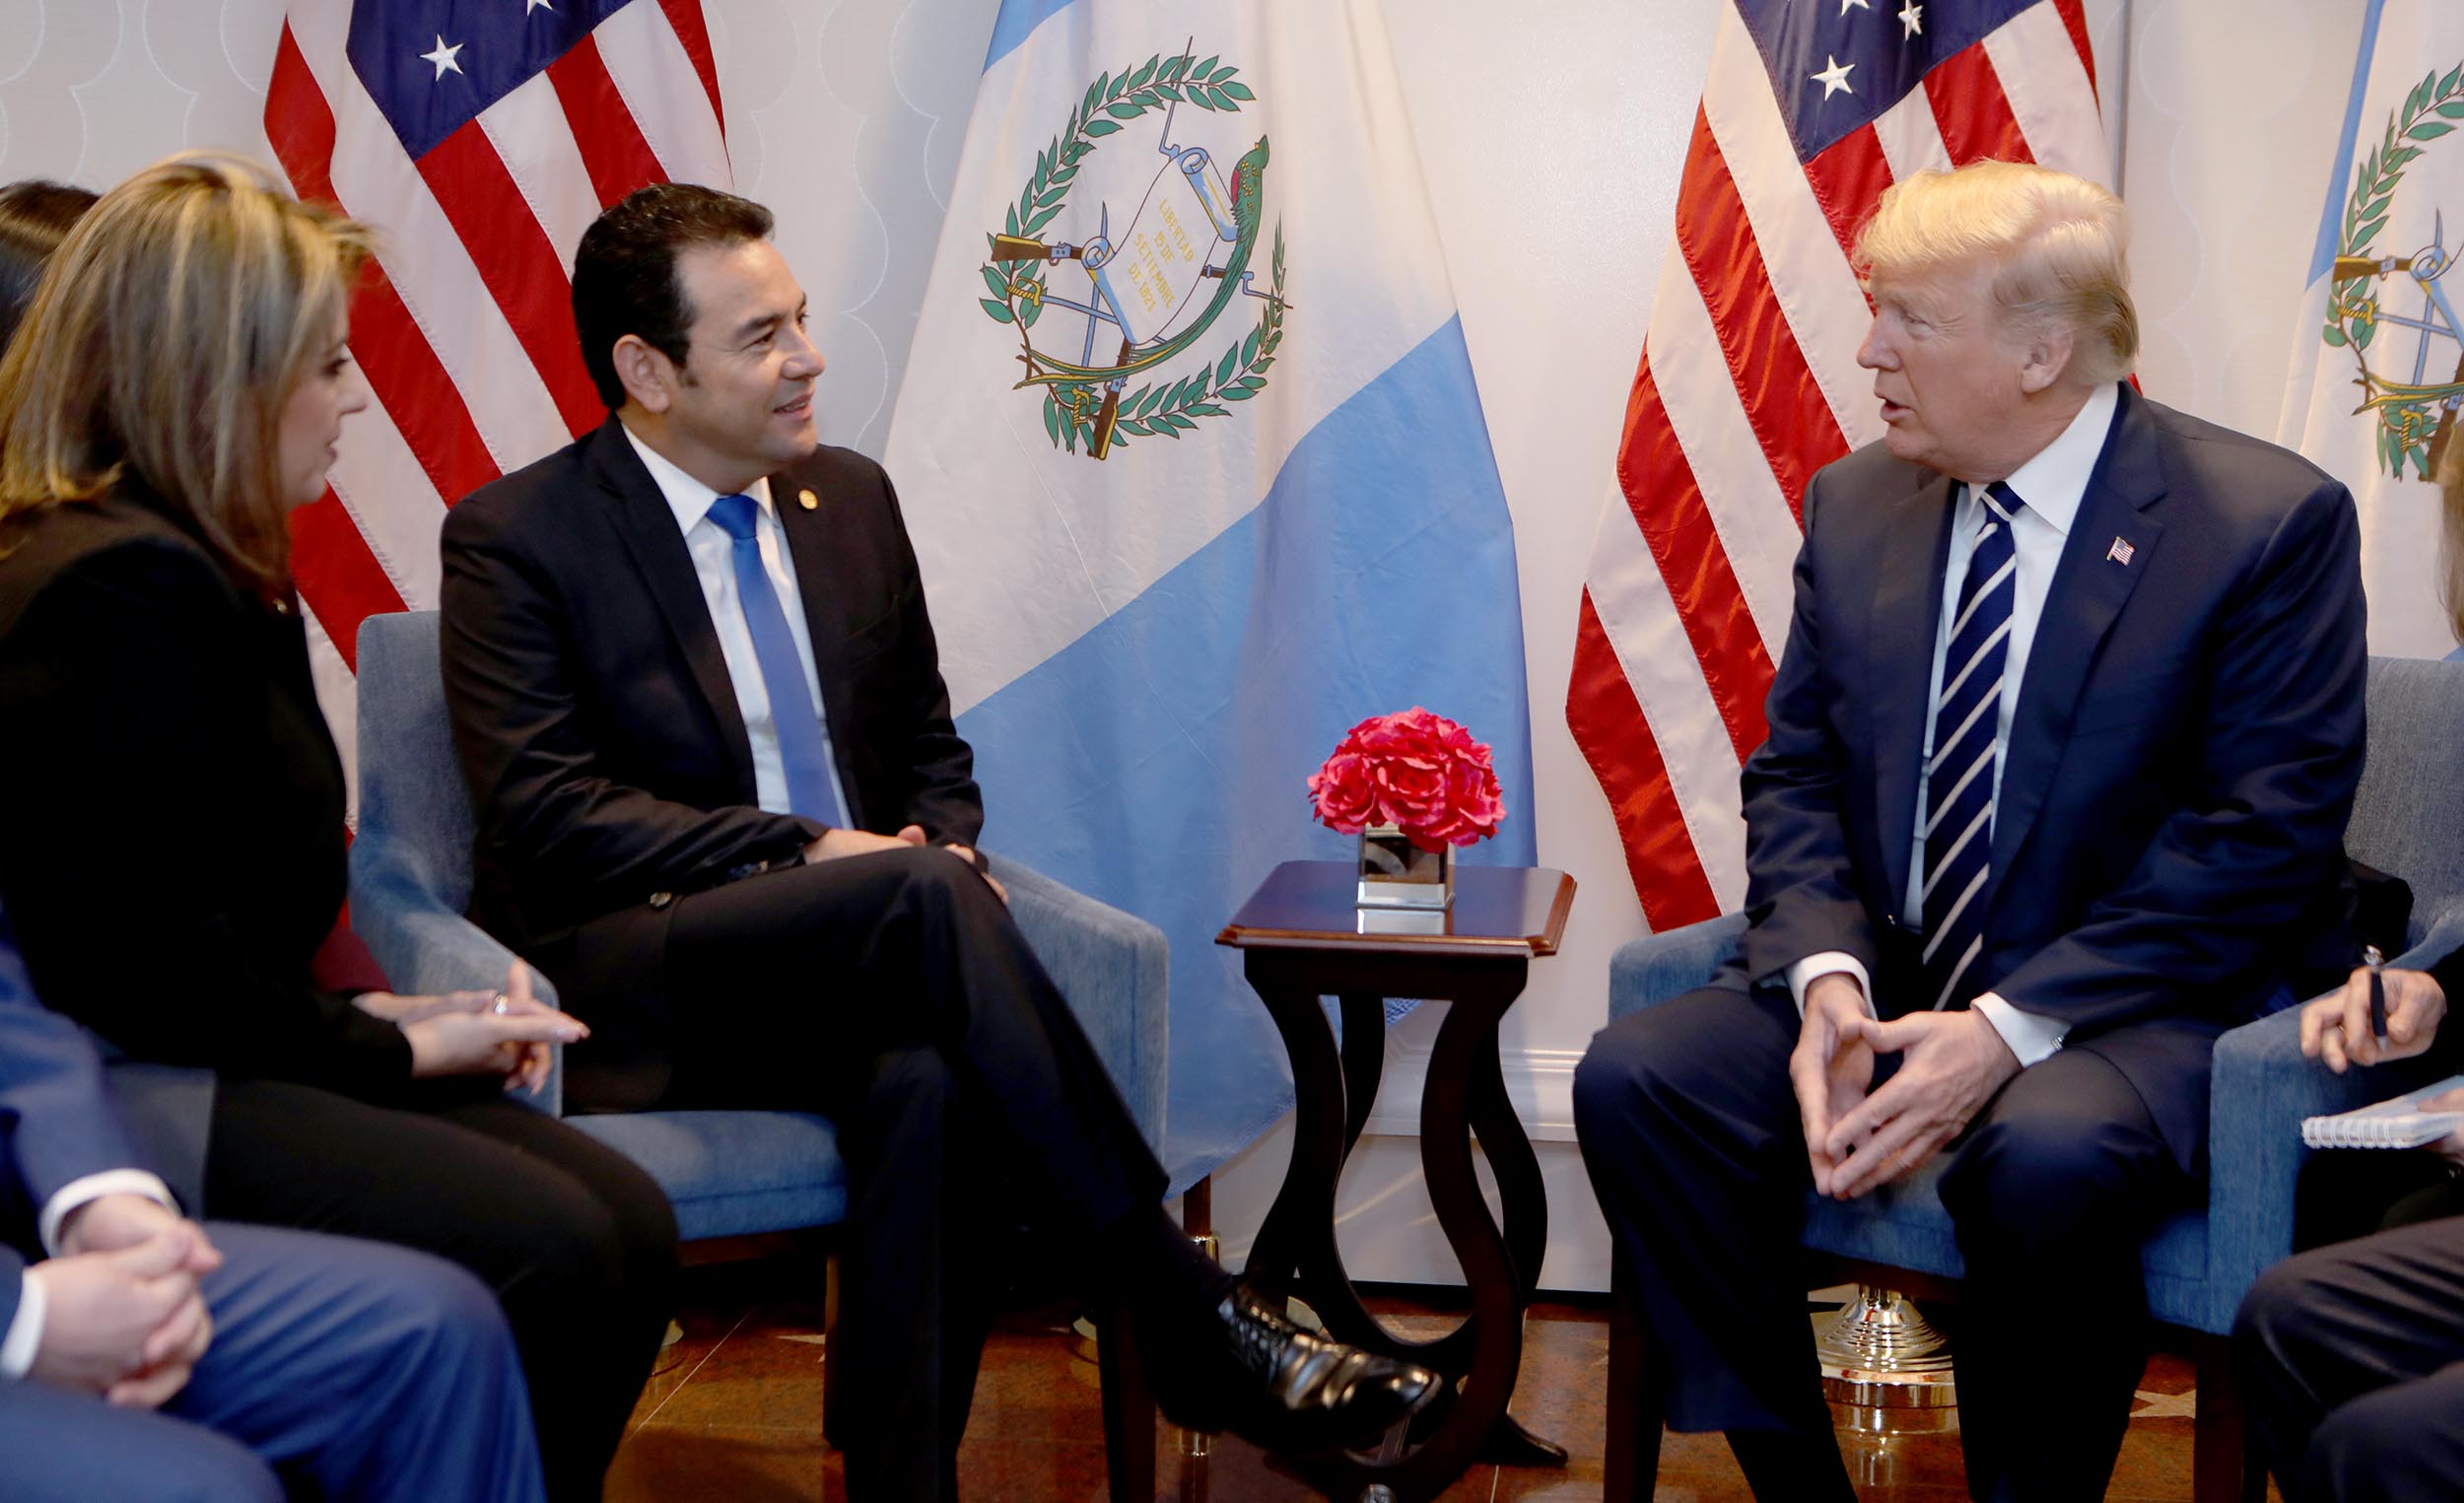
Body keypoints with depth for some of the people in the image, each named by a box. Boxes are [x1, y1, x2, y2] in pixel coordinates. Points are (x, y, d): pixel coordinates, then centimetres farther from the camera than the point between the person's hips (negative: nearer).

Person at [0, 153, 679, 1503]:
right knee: (541, 1248, -23)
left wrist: (378, 1018, -2)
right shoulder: (118, 586, -17)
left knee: (629, 1225, -6)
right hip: (122, 1096, -10)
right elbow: (152, 972, -21)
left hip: (222, 1052, 10)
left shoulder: (219, 573, 17)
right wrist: (386, 1049, -9)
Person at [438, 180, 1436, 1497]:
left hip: (853, 950, 5)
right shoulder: (514, 539, -2)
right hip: (629, 987, -4)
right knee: (918, 895, -34)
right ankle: (1189, 1325, -30)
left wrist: (942, 843, -2)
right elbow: (546, 814, -12)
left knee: (931, 1082, -34)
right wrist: (802, 853, -20)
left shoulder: (850, 500, 15)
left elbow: (929, 745, 23)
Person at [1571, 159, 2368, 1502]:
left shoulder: (2269, 521, -9)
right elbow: (1792, 773, 10)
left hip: (2138, 1013, -5)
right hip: (1886, 983, 5)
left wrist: (2010, 1028, -21)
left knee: (2045, 1155, -37)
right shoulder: (1856, 505, 8)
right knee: (1633, 1079, -19)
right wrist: (1824, 975, -12)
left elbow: (2265, 840, -14)